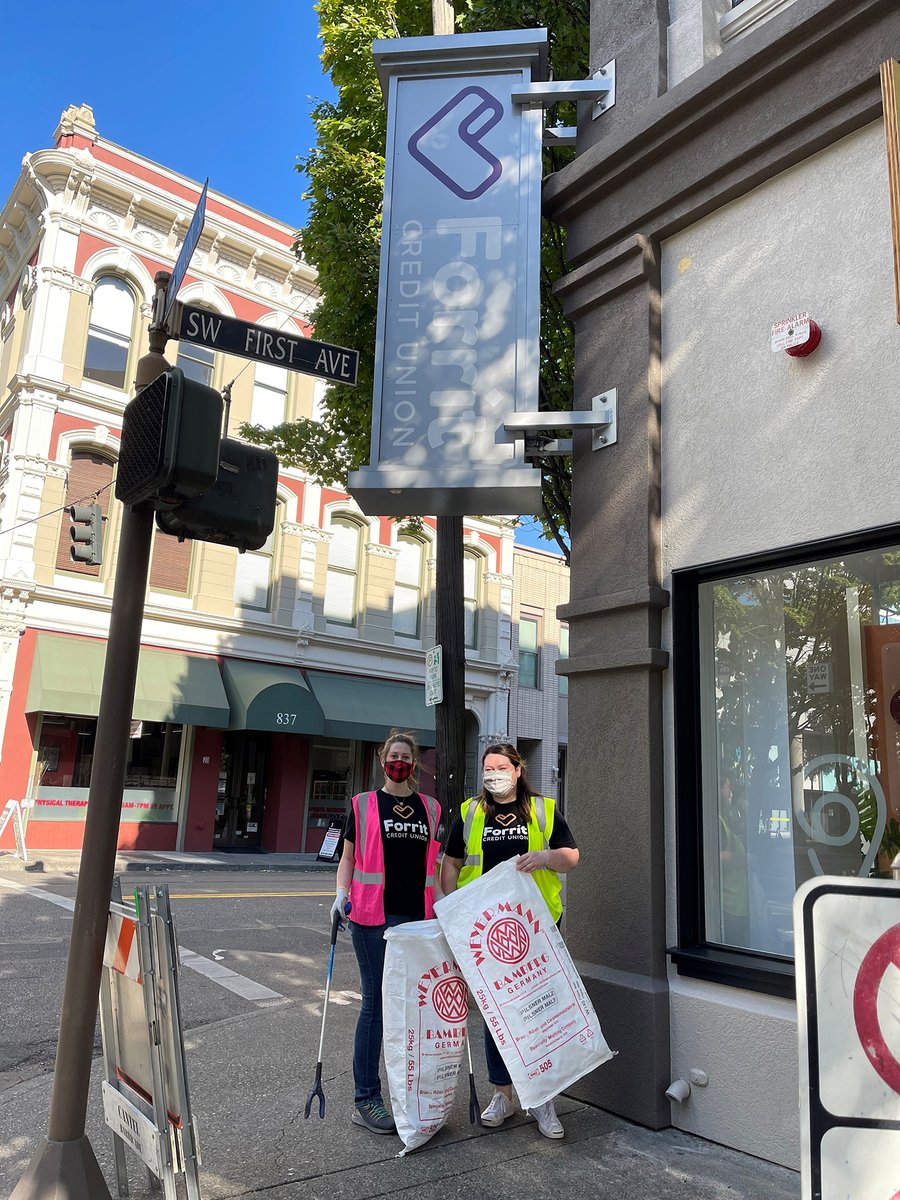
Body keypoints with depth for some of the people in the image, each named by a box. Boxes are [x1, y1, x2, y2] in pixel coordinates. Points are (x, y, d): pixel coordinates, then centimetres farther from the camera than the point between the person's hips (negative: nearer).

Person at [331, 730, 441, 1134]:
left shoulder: (430, 808, 10)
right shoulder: (363, 804, 3)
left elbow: (435, 862, 16)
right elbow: (348, 856, 5)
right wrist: (341, 892, -10)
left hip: (418, 918, 3)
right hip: (374, 918, -3)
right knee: (375, 1005, 1)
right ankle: (366, 1100, 12)